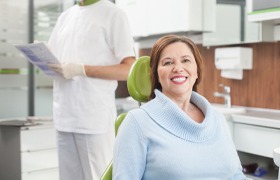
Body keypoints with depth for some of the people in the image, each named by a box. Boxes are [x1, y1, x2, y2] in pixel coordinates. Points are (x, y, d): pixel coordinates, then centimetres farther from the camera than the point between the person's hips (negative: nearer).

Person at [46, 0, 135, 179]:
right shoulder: (66, 16, 18)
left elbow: (129, 69, -9)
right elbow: (55, 59, 21)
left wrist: (81, 69, -17)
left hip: (95, 118, -6)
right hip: (64, 115, 6)